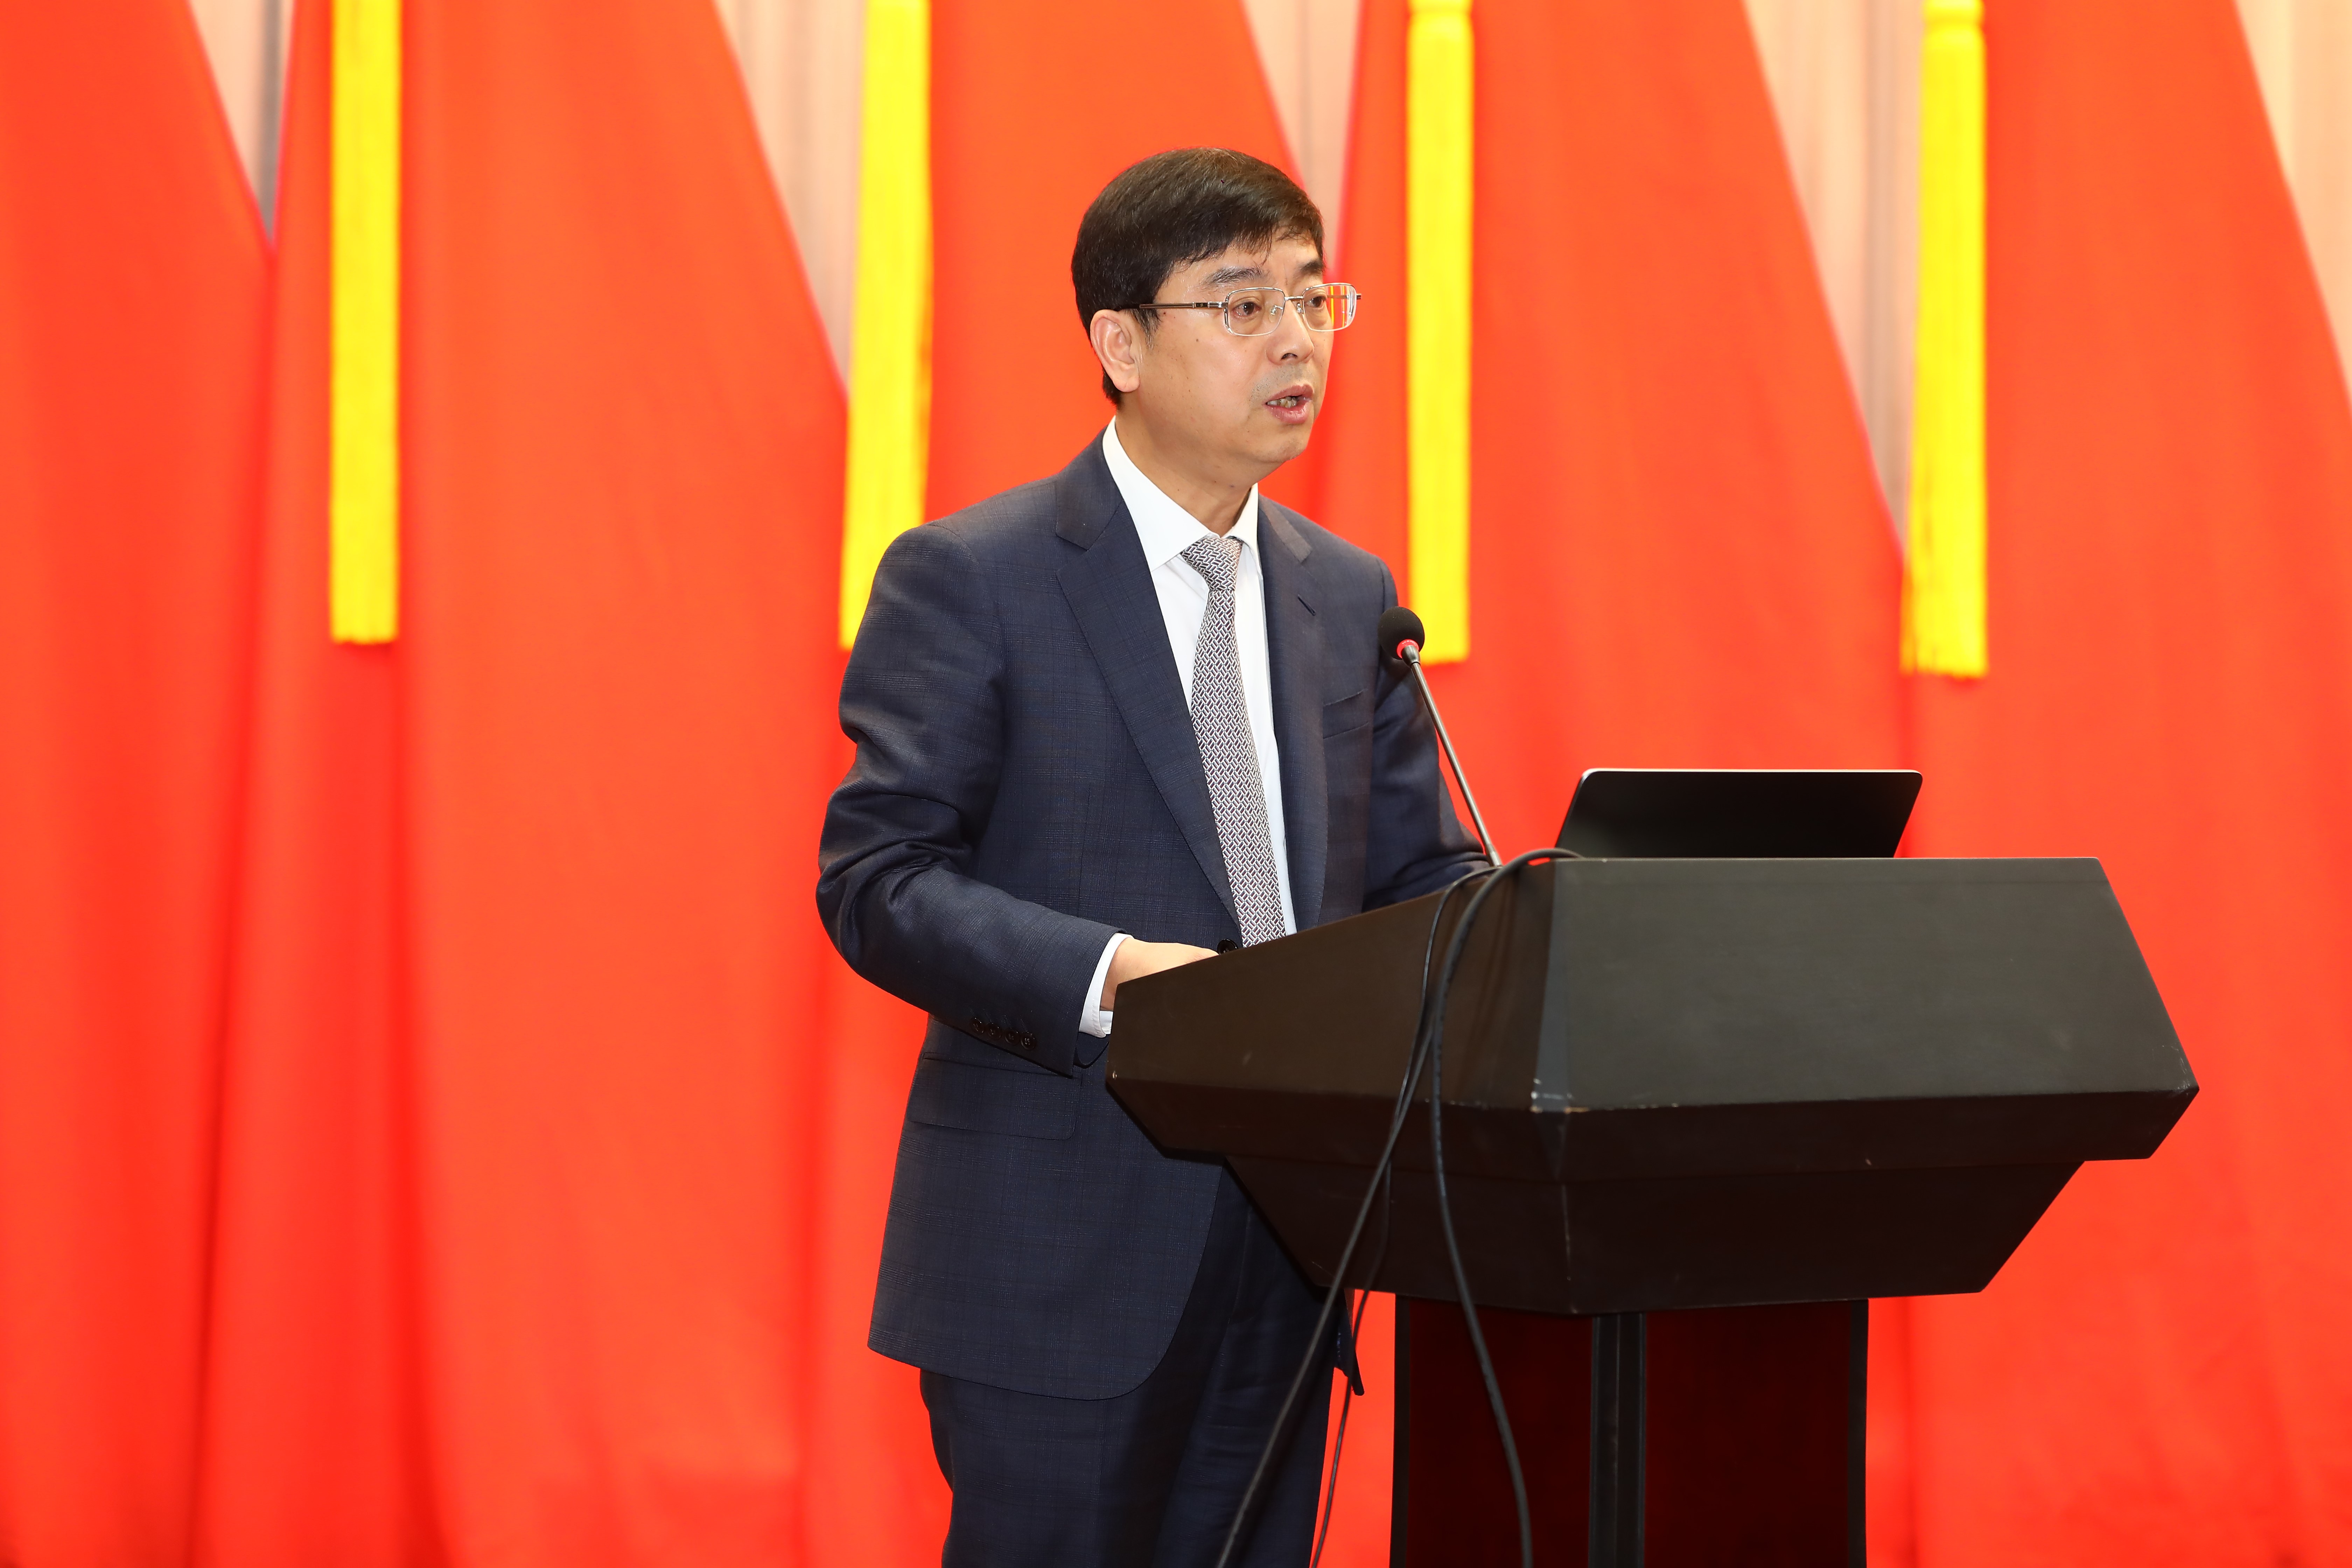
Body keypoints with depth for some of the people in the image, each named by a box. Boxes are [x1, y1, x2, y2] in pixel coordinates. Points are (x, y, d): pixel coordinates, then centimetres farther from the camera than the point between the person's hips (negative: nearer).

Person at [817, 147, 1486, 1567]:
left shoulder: (1349, 598, 14)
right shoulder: (969, 580, -4)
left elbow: (1419, 876, 14)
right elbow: (876, 878, -11)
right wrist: (1112, 974, -26)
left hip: (1281, 1256, 6)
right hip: (1058, 1257, -5)